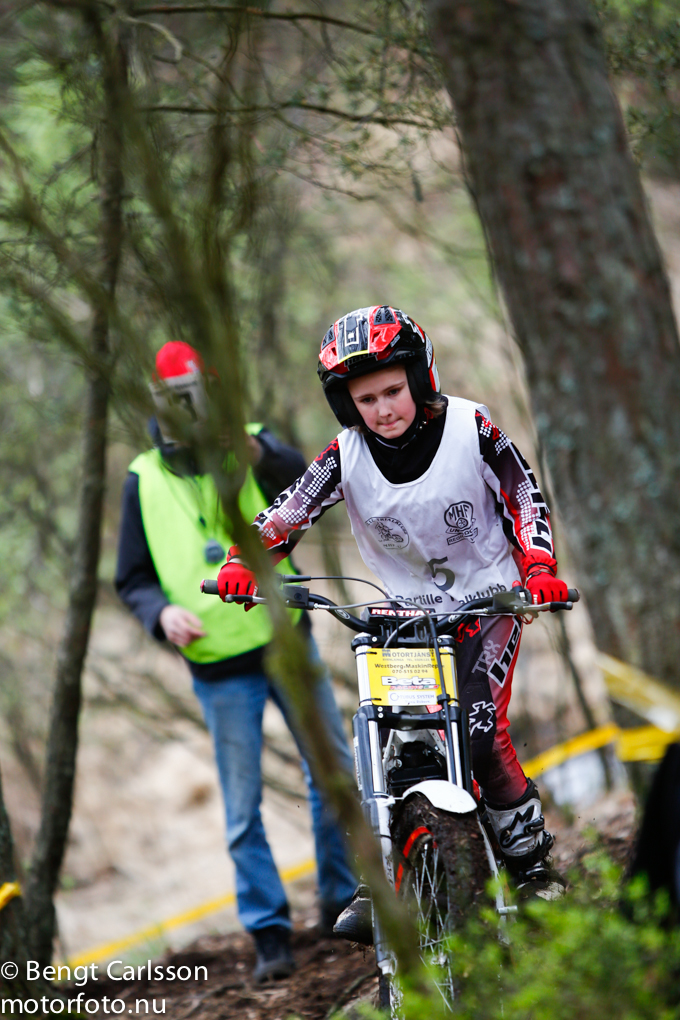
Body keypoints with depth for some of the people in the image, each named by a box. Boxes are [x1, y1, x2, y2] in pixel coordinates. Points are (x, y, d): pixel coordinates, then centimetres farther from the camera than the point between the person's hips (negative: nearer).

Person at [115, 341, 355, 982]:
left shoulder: (251, 445, -1)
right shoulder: (144, 480, 1)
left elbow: (299, 479, -25)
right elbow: (131, 579, 6)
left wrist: (255, 454, -47)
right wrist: (161, 611, -17)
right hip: (219, 667, 0)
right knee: (243, 809, 2)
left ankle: (341, 901, 23)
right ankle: (269, 934, 9)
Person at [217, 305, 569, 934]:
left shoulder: (469, 427, -15)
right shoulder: (348, 454, -12)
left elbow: (525, 496, -11)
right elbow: (290, 510, -12)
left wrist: (538, 567, -25)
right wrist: (243, 559, -29)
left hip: (489, 600, -3)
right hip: (408, 609, 3)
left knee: (479, 730, -20)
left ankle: (530, 851, -1)